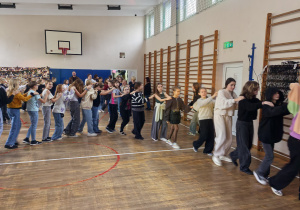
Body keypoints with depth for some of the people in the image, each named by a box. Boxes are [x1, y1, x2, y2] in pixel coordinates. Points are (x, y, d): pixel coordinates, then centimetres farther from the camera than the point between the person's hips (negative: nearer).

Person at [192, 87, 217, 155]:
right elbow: (205, 103, -21)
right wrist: (212, 96, -29)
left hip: (210, 119, 4)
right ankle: (195, 145, 21)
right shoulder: (199, 101, -1)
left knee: (211, 136, 3)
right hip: (203, 120, -4)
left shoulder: (211, 100, 10)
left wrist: (217, 97, -22)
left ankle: (207, 150, 17)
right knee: (204, 136, -5)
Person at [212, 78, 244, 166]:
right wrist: (235, 99, -34)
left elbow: (236, 106, 3)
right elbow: (224, 103, -23)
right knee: (222, 137, -12)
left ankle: (223, 155, 24)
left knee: (229, 138, 8)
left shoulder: (233, 94, 10)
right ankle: (216, 155, 2)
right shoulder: (221, 92, -7)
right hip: (220, 115, -6)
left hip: (228, 117, 6)